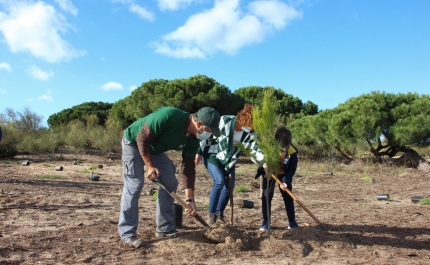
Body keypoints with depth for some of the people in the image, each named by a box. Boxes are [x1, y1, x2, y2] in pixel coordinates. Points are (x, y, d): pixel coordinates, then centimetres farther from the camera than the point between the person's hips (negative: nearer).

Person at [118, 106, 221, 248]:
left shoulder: (193, 139, -14)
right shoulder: (168, 116, -36)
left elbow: (188, 167, -10)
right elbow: (142, 139, -29)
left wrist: (189, 199, -12)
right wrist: (150, 166, -27)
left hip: (155, 148, 8)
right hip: (134, 142, -7)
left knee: (170, 183, 2)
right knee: (134, 185, -14)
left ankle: (165, 228, 12)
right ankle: (127, 233, -4)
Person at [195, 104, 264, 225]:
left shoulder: (250, 133, -14)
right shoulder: (225, 121, -27)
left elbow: (256, 150, -18)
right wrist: (199, 151, -10)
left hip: (229, 160, 5)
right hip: (212, 155, -5)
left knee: (229, 186, 1)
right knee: (220, 181, -23)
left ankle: (219, 212, 24)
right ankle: (212, 213, -6)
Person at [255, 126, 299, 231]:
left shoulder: (292, 152, -25)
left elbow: (292, 169, -23)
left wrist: (285, 181, -37)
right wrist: (263, 164, -36)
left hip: (284, 175, 0)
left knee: (288, 197, 0)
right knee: (266, 195, -7)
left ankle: (292, 221, 14)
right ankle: (265, 221, 3)